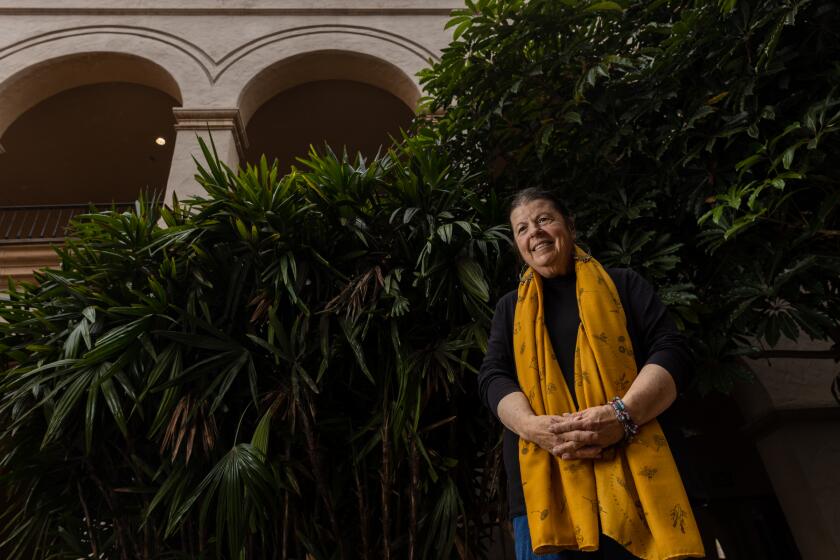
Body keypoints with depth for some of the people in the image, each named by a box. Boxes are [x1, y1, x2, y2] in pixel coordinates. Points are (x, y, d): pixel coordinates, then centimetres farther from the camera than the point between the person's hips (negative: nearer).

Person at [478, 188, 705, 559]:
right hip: (544, 483, 1)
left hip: (631, 473, 0)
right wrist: (533, 425, -16)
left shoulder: (623, 285, 15)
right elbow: (492, 376, 7)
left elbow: (671, 351, 2)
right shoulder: (510, 308, 20)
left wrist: (624, 414, -18)